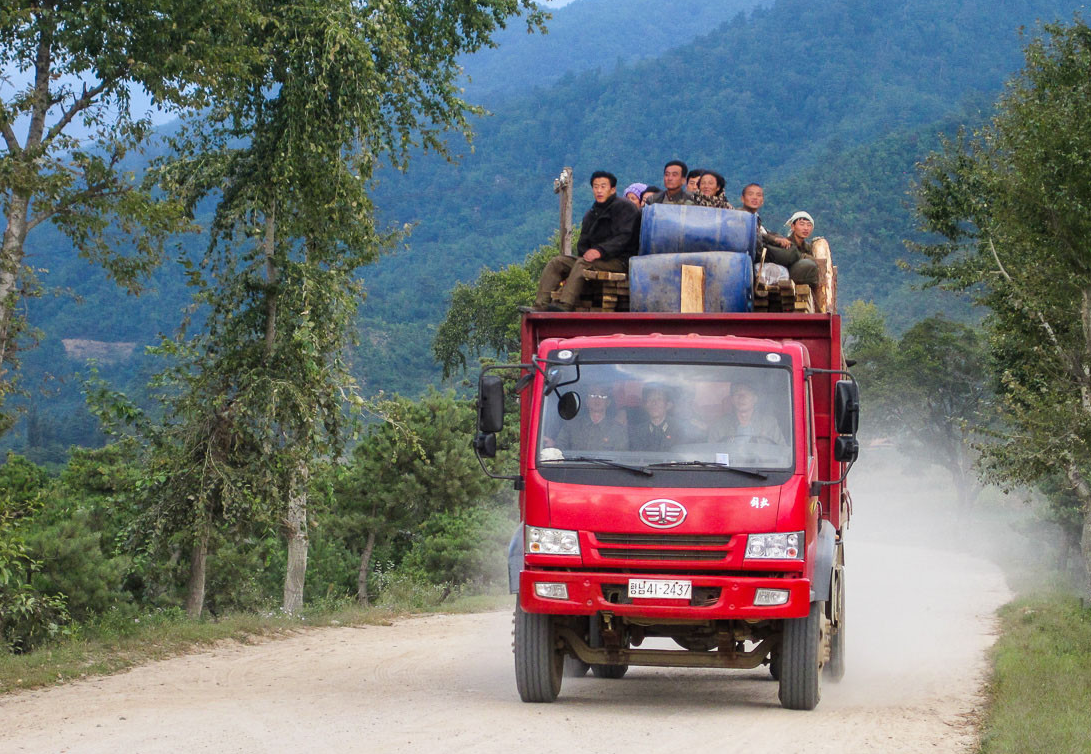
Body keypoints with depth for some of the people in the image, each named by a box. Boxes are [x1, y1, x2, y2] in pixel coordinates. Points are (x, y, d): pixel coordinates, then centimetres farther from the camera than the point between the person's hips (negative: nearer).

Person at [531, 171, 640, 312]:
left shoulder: (624, 207, -1)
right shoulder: (591, 214, 23)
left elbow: (623, 237, -15)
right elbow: (583, 244, 19)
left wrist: (601, 251, -28)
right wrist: (587, 254, -5)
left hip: (619, 261, -8)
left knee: (583, 263, -33)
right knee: (557, 262, -8)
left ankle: (565, 306, -47)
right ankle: (540, 305, -22)